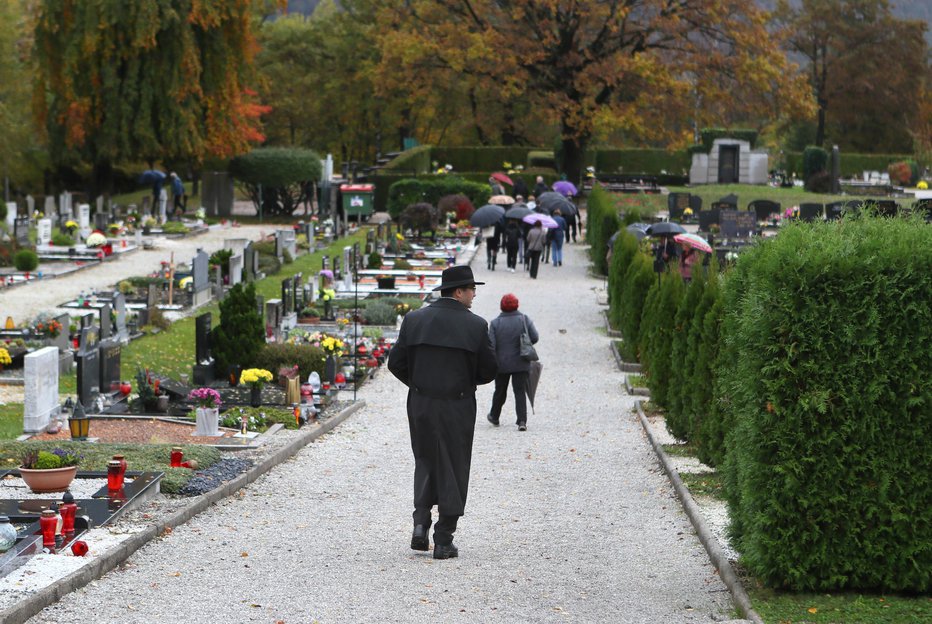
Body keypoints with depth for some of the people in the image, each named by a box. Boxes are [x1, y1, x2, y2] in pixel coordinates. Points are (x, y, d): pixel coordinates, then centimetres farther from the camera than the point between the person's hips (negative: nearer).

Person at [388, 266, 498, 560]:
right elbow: (489, 370, -4)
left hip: (421, 404, 3)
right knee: (452, 470, 7)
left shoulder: (414, 319, -1)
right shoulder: (475, 325, -9)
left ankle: (421, 522, 3)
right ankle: (444, 541, 8)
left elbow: (396, 362, 0)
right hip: (457, 408, -3)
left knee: (425, 462, 20)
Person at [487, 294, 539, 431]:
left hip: (501, 364, 0)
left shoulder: (495, 323, -6)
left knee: (500, 391, 17)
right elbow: (534, 338, -7)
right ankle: (522, 421, -12)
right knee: (520, 392, 0)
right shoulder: (524, 320, -5)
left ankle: (494, 417, 34)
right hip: (520, 364, 0)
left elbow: (491, 345, -11)